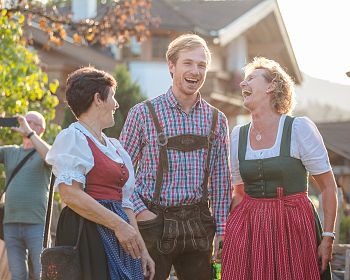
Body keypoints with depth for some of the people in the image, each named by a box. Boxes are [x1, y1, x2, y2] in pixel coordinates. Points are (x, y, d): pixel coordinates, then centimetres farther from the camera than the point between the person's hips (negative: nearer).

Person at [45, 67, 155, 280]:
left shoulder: (114, 146, 20)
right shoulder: (73, 138, -4)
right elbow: (71, 194, -16)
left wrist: (142, 250, 14)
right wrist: (118, 224, -18)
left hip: (121, 239, 8)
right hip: (87, 233, -8)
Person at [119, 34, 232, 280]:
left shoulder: (217, 120, 8)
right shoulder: (143, 114, -2)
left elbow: (221, 181, 10)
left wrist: (220, 231, 5)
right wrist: (139, 211, -10)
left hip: (199, 224, 3)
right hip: (154, 221, -3)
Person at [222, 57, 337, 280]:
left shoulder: (300, 128, -4)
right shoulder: (238, 135, 9)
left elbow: (328, 186, -2)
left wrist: (328, 237, -8)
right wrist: (227, 233, 7)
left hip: (293, 229, -3)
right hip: (247, 230, 4)